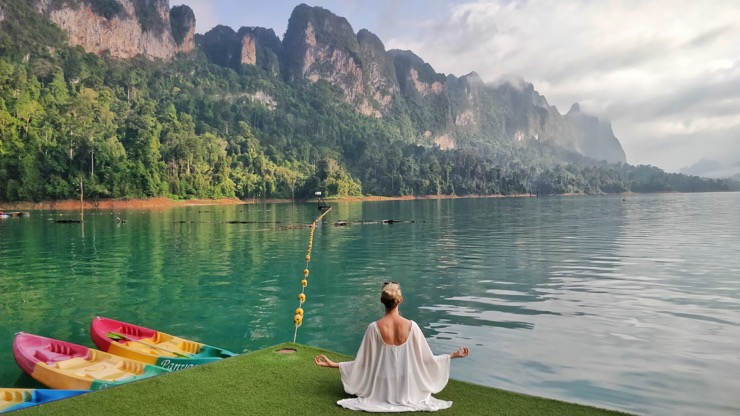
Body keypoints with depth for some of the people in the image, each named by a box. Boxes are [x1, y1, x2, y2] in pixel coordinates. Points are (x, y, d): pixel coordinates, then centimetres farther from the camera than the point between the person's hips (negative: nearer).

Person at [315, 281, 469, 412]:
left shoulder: (374, 327, -17)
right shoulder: (411, 325, -15)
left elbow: (363, 361, -11)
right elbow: (425, 358, -7)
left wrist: (333, 364, 0)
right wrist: (454, 355, 6)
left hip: (383, 389, -1)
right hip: (407, 389, 1)